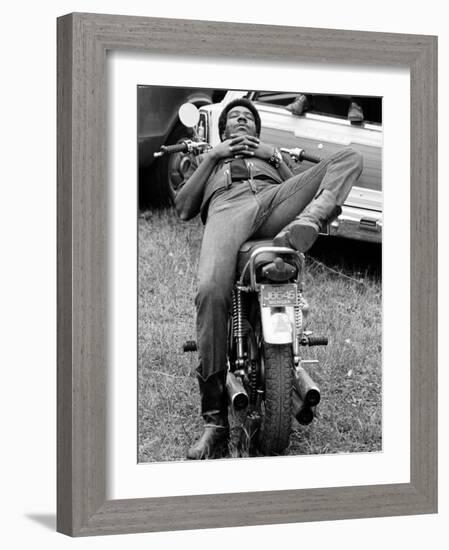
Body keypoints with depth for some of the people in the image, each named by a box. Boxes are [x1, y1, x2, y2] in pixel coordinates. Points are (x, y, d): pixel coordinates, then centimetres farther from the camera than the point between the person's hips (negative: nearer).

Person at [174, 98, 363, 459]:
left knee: (349, 158, -19)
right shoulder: (205, 160, 43)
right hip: (226, 206, -2)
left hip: (276, 199, 2)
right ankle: (215, 423, -36)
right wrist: (212, 156, 19)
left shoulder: (272, 154, 45)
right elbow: (184, 208, 24)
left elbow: (301, 186, 27)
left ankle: (307, 225, -47)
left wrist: (274, 156, 17)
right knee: (211, 291, -35)